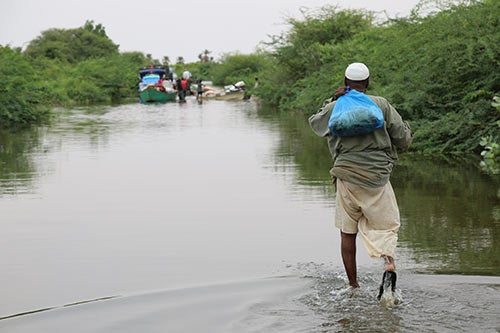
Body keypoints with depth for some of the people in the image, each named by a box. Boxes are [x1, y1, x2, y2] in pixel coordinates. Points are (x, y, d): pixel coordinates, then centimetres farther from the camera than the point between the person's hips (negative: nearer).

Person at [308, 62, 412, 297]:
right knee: (385, 226, 10)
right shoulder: (381, 105, 1)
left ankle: (353, 285, 16)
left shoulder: (334, 108, 3)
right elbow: (404, 140, 2)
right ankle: (389, 263, -20)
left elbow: (314, 123, 25)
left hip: (346, 176, 1)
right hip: (377, 177, -1)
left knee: (348, 232, 13)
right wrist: (405, 128, 24)